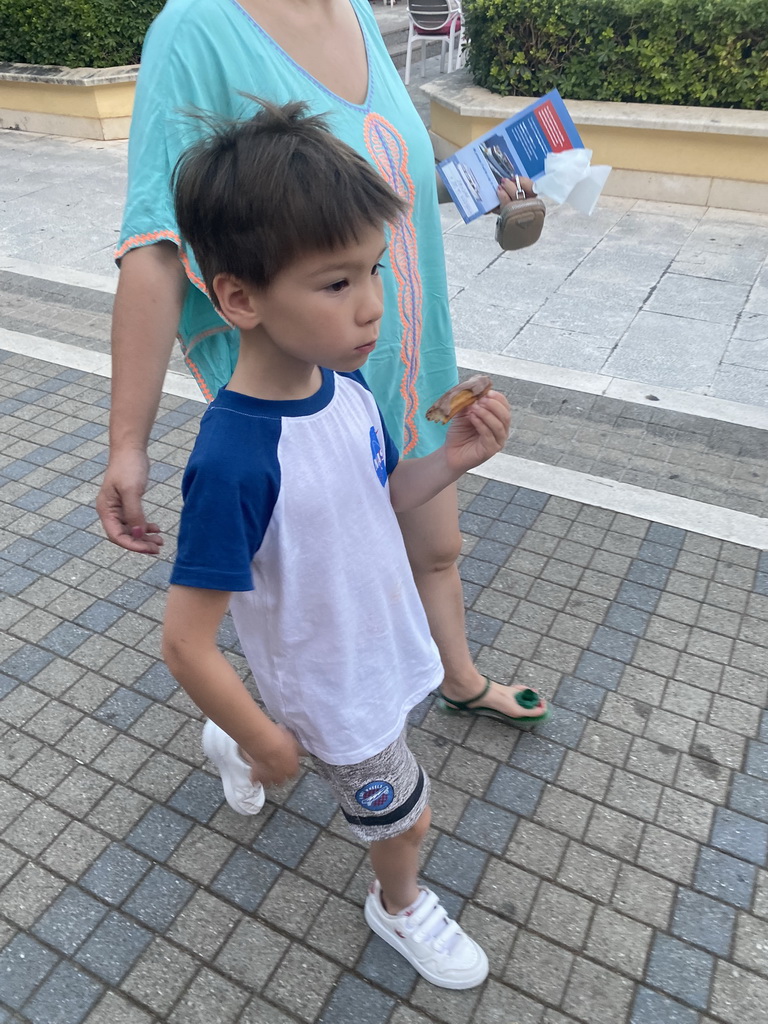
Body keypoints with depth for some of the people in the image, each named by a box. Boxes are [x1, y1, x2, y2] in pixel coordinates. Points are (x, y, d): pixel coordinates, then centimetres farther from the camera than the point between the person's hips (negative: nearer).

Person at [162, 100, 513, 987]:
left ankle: (231, 744, 65)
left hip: (380, 647, 7)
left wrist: (450, 461, -15)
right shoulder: (234, 460, -36)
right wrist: (266, 742, -15)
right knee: (403, 816, 18)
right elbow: (186, 643, -29)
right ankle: (401, 909, 54)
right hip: (335, 692, -6)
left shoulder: (346, 388, -14)